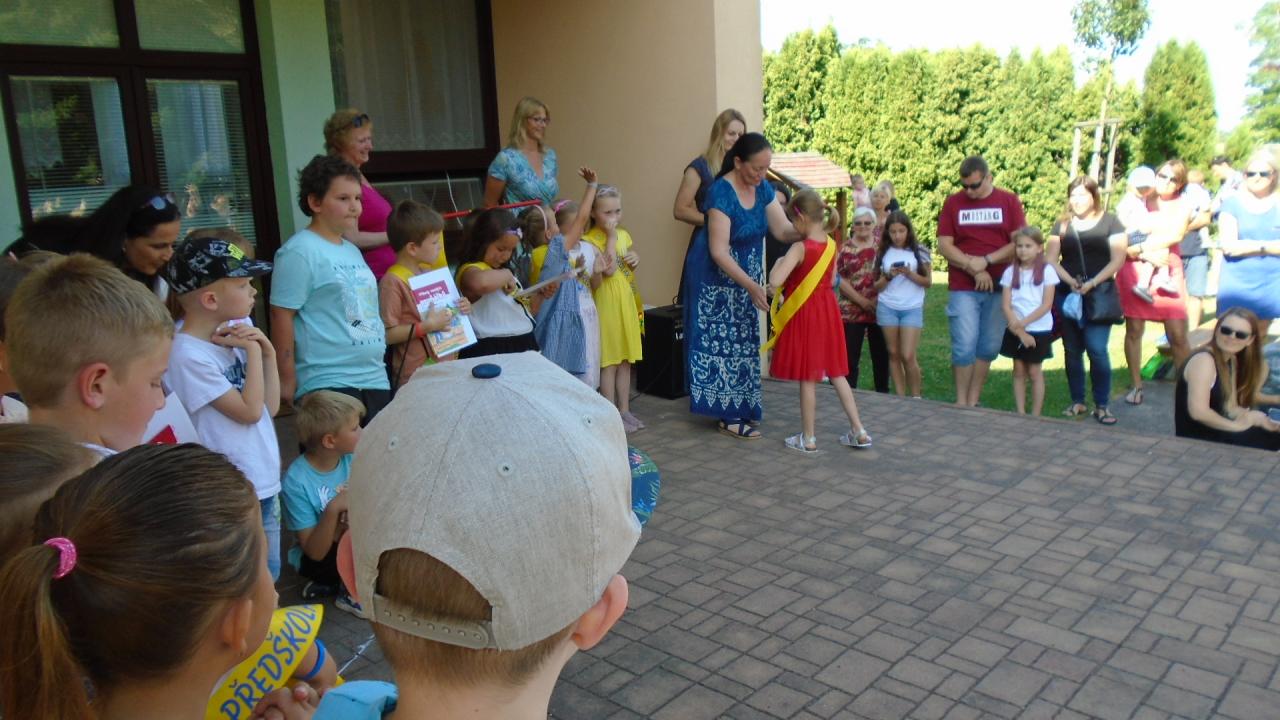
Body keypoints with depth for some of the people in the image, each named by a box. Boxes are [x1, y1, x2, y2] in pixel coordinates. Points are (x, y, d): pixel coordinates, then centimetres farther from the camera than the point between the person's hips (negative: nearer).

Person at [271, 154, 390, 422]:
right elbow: (281, 316, -13)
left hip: (376, 379, 8)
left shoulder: (352, 251, 15)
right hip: (329, 385, -8)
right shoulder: (300, 252, -10)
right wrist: (287, 381, -14)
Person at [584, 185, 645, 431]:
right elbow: (608, 270, -25)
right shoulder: (590, 240, -13)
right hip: (606, 304, -7)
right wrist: (610, 236, -21)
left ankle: (624, 409, 23)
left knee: (626, 360, 13)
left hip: (627, 302, 7)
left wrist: (636, 259, 0)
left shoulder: (624, 235, 9)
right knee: (609, 361, -1)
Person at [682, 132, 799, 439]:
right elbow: (719, 251, -27)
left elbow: (784, 230, -2)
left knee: (744, 340, 10)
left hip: (746, 276, 8)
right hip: (716, 278, -7)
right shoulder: (721, 192, -23)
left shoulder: (762, 188, -1)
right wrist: (751, 285, -32)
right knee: (722, 339, -4)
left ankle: (741, 406, 20)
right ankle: (728, 415, 3)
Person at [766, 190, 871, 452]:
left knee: (808, 378, 3)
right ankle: (859, 431, 17)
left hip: (804, 315, -7)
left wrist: (779, 262, -11)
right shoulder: (831, 245, 2)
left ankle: (808, 438, 13)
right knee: (836, 373, 15)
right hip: (827, 311, 7)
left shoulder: (800, 248, -19)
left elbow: (775, 281, -29)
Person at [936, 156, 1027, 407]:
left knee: (989, 347, 7)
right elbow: (944, 245, -2)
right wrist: (973, 269, -11)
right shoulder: (953, 202, 4)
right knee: (964, 347, -7)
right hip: (963, 289, -2)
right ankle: (961, 402, 5)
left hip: (999, 287, 2)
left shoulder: (1009, 201, 5)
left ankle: (973, 401, 18)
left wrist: (987, 260, -13)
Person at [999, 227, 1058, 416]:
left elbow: (1046, 305, -10)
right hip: (1015, 331, 3)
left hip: (1039, 330, -3)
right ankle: (1020, 413, 13)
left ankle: (1036, 415, 11)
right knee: (1019, 372, 7)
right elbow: (1005, 305, -3)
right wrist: (1020, 332, -11)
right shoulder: (1010, 271, 1)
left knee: (1034, 372, 3)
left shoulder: (1047, 271, -5)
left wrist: (1023, 323, -18)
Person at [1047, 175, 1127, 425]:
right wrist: (1070, 281, -12)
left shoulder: (1110, 222, 5)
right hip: (1067, 296, 3)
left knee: (1097, 349, -9)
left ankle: (1101, 405, 0)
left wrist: (1092, 283, -14)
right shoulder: (1062, 225, 12)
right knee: (1072, 350, 7)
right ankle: (1077, 402, 17)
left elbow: (1117, 260, -3)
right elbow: (1051, 259, 4)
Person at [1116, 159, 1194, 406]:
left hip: (1168, 273, 1)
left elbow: (1176, 235, -9)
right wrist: (1147, 255, -14)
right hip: (1134, 272, 0)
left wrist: (1141, 247, -15)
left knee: (1178, 335, -5)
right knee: (1134, 330, 2)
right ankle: (1135, 385, 12)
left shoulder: (1182, 206, 10)